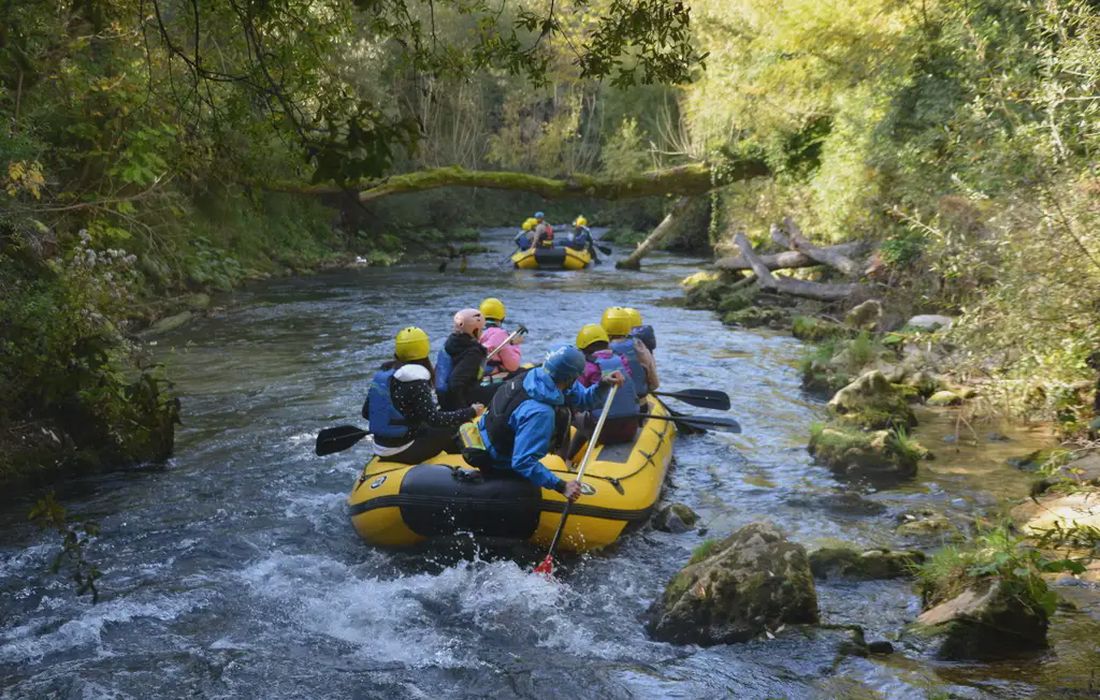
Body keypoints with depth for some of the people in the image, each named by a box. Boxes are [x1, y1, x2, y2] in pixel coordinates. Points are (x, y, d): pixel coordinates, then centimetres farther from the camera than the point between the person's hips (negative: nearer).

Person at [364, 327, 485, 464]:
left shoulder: (382, 374, 3)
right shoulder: (415, 383, -19)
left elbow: (366, 412, 9)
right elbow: (434, 418, -23)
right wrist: (470, 412, -16)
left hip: (381, 449, 8)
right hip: (403, 452, -8)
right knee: (450, 432, 5)